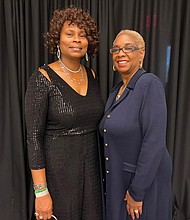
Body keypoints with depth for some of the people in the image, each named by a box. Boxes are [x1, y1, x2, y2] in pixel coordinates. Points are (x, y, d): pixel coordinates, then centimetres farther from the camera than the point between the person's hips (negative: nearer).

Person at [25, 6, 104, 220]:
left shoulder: (91, 75, 3)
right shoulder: (42, 79, -14)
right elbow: (34, 137, -15)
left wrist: (102, 168, 10)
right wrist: (41, 191, -15)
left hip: (90, 168, 6)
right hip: (57, 170, -5)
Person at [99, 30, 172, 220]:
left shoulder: (150, 84, -18)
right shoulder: (116, 91, 6)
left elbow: (154, 143, -23)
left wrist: (137, 191, -19)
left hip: (143, 181, -7)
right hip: (117, 179, 7)